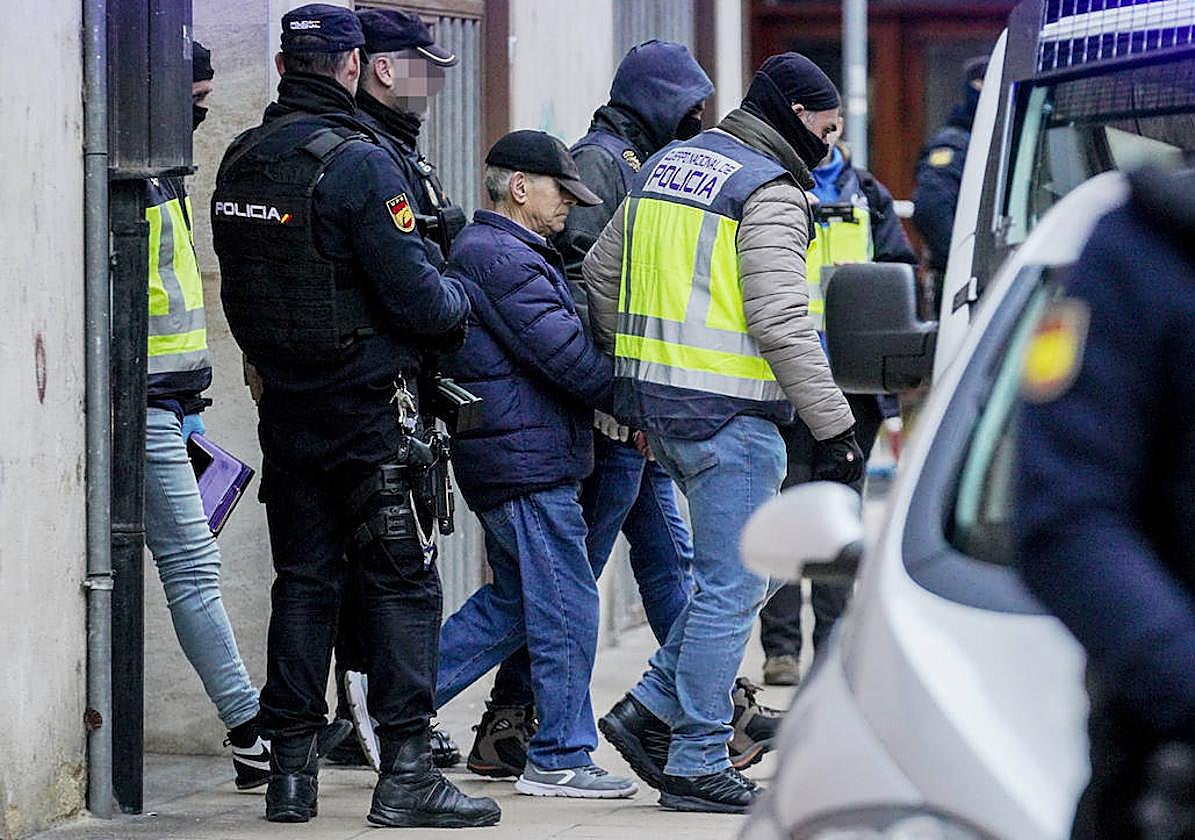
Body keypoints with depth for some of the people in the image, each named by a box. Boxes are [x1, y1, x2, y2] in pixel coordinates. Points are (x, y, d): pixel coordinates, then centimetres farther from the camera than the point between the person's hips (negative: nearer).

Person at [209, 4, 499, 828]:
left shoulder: (240, 163, 6)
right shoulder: (357, 164, -17)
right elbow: (416, 296, -19)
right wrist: (460, 298, 2)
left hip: (286, 408, 7)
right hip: (367, 409, -7)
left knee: (303, 581, 12)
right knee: (403, 585, -1)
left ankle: (291, 770, 12)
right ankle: (406, 771, -5)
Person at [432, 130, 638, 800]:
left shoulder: (514, 254, 20)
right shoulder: (500, 257, -15)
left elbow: (560, 344, 22)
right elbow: (562, 352, -19)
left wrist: (621, 404, 12)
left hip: (508, 460, 11)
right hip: (527, 461, -11)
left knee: (513, 601, 17)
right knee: (565, 608, -5)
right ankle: (559, 759, 1)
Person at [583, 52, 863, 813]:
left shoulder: (669, 165, 15)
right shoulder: (770, 192, -11)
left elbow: (602, 273, 21)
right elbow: (780, 323, -20)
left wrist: (631, 366, 28)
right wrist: (835, 427, -17)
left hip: (656, 400, 9)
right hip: (726, 410, -9)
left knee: (742, 571, 18)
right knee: (732, 585, -2)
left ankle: (650, 712, 14)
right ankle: (698, 764, 0)